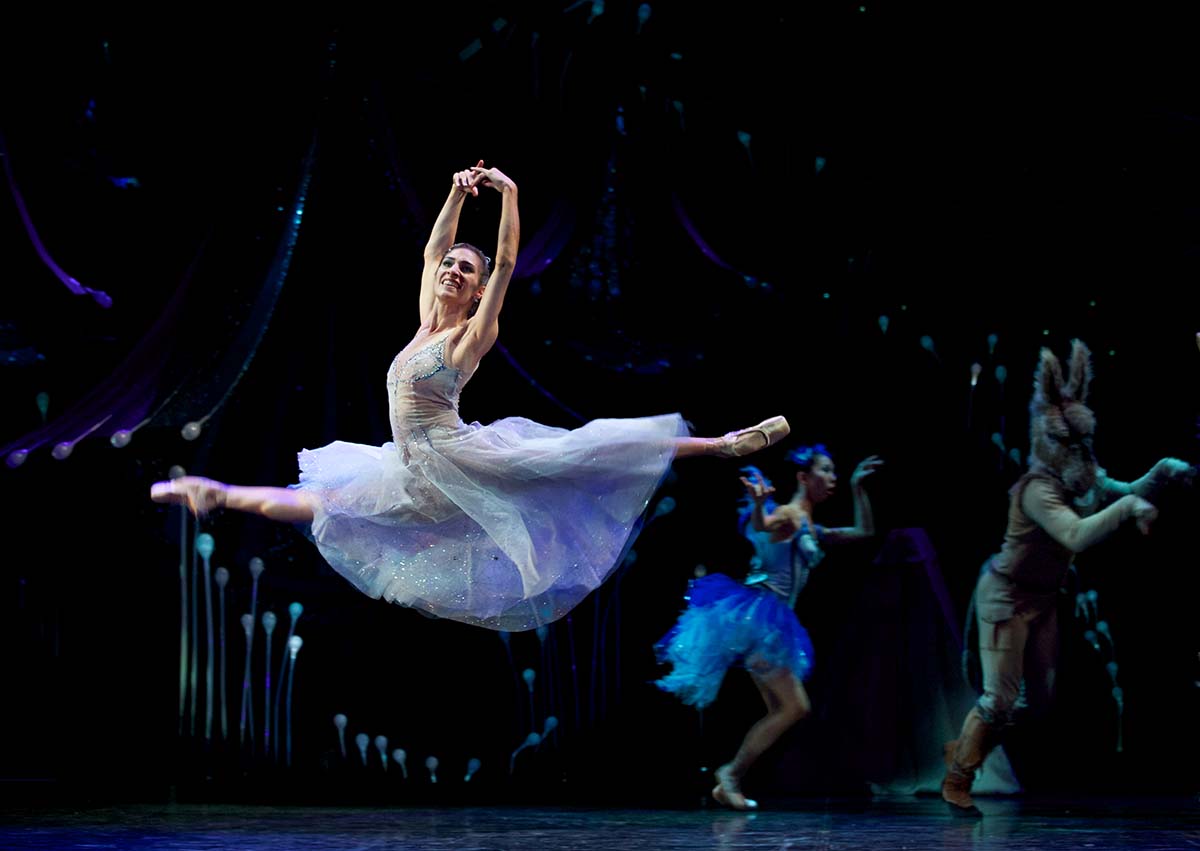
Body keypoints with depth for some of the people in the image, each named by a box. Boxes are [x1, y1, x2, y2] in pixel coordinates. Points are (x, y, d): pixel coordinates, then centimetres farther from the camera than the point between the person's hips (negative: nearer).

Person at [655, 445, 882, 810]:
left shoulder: (812, 530, 20)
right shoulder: (788, 515, -8)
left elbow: (864, 531, 30)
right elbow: (760, 527, -31)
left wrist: (858, 487, 24)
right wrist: (758, 504, -53)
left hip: (772, 622, 10)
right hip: (757, 614, -10)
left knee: (781, 711, 9)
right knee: (796, 706, -12)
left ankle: (729, 781, 8)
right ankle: (731, 773, -7)